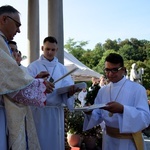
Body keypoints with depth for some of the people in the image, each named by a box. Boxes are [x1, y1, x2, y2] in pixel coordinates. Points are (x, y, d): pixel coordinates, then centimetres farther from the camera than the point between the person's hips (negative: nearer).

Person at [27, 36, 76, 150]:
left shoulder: (62, 68, 12)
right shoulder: (33, 67, 1)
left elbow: (69, 86, 4)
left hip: (57, 110, 4)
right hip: (40, 110, -3)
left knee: (56, 140, 10)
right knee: (41, 140, 2)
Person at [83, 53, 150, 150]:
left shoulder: (137, 89, -12)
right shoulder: (102, 91, 3)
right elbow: (98, 116, 6)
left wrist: (122, 109, -34)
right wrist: (90, 113, -16)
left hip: (130, 142, -4)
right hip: (109, 140, 4)